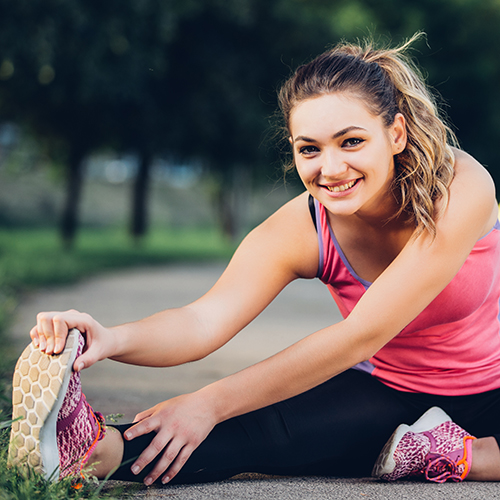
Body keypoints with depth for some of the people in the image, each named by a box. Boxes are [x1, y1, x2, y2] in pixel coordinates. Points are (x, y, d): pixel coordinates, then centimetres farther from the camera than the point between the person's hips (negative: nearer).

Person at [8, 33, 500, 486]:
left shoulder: (460, 187, -28)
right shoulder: (300, 230, -17)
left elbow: (362, 334, -33)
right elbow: (204, 320, -31)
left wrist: (212, 403, -36)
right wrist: (111, 339, -55)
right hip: (392, 394, 1)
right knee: (270, 423, -29)